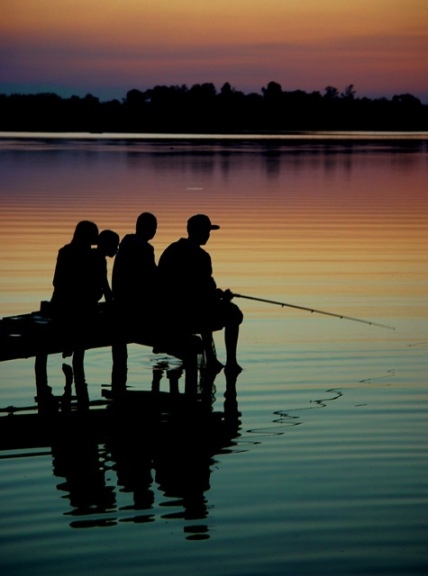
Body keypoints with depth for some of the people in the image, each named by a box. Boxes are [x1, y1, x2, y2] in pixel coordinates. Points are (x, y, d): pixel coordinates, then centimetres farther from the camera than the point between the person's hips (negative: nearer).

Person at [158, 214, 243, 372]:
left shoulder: (170, 250, 10)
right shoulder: (200, 256, -15)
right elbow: (207, 292, -13)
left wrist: (216, 293, 21)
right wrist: (222, 295, 8)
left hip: (167, 316, 8)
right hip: (187, 316, -8)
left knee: (205, 310, 35)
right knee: (233, 313, 12)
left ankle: (211, 359, 34)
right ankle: (231, 362, 12)